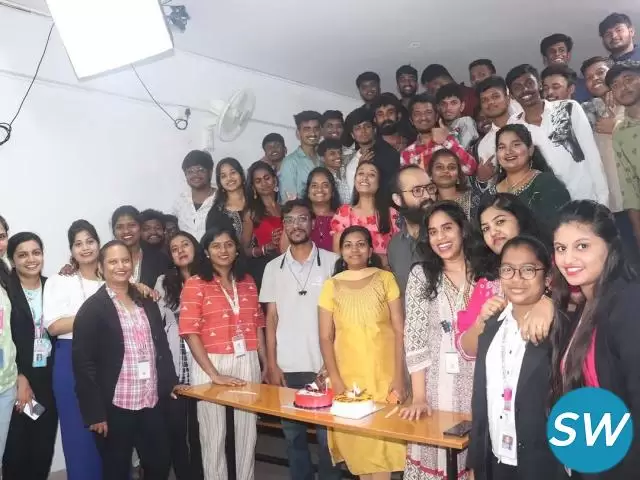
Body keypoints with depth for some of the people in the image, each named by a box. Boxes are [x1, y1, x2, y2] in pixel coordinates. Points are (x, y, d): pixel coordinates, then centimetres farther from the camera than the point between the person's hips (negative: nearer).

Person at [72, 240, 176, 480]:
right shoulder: (92, 308, -7)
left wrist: (168, 386, 7)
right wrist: (94, 412, -15)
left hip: (152, 404, 5)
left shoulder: (147, 303, 11)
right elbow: (83, 363, -11)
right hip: (114, 408, -5)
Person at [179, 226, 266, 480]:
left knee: (248, 432, 14)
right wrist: (214, 374, -16)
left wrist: (266, 363, 6)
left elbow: (257, 324, 12)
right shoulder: (195, 284, -5)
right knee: (214, 435, 9)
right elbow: (190, 332, -12)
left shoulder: (247, 282, 9)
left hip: (247, 363, 4)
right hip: (210, 365, -4)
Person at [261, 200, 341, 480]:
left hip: (323, 365, -2)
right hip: (287, 367, 2)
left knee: (327, 436, 4)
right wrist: (272, 365, 1)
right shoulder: (273, 267, 7)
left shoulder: (332, 262, -1)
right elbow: (271, 318, 8)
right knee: (293, 436, 11)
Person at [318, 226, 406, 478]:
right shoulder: (331, 286, 4)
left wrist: (399, 377, -8)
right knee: (357, 441, 8)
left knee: (384, 437, 0)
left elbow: (399, 331, -2)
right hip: (348, 377, 1)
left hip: (385, 375, -1)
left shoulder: (385, 279, 0)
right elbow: (325, 338, 2)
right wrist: (335, 380, -6)